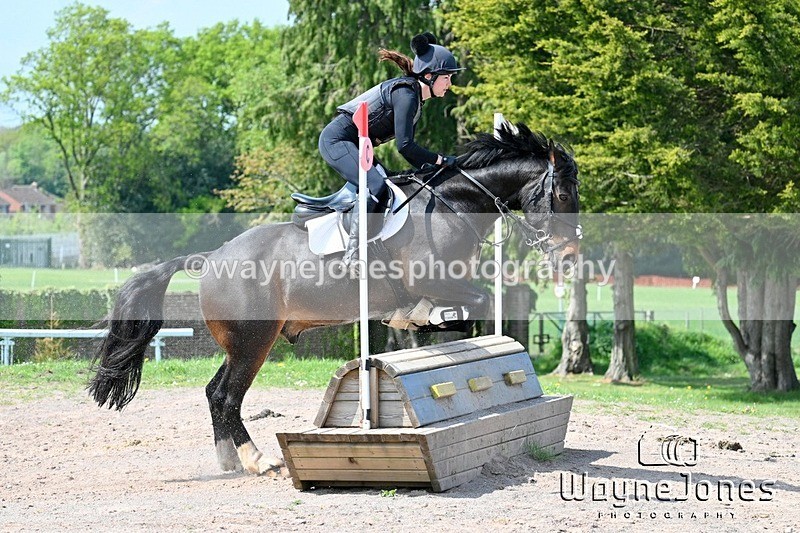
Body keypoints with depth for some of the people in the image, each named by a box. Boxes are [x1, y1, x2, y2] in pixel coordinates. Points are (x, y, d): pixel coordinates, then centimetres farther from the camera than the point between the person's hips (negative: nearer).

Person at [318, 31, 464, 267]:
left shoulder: (415, 96, 11)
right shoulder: (405, 94, -19)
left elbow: (407, 146, 16)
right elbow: (405, 146, -24)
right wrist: (440, 160, -16)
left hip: (352, 145, 11)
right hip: (337, 139, -11)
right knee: (375, 185, -26)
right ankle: (353, 252, -30)